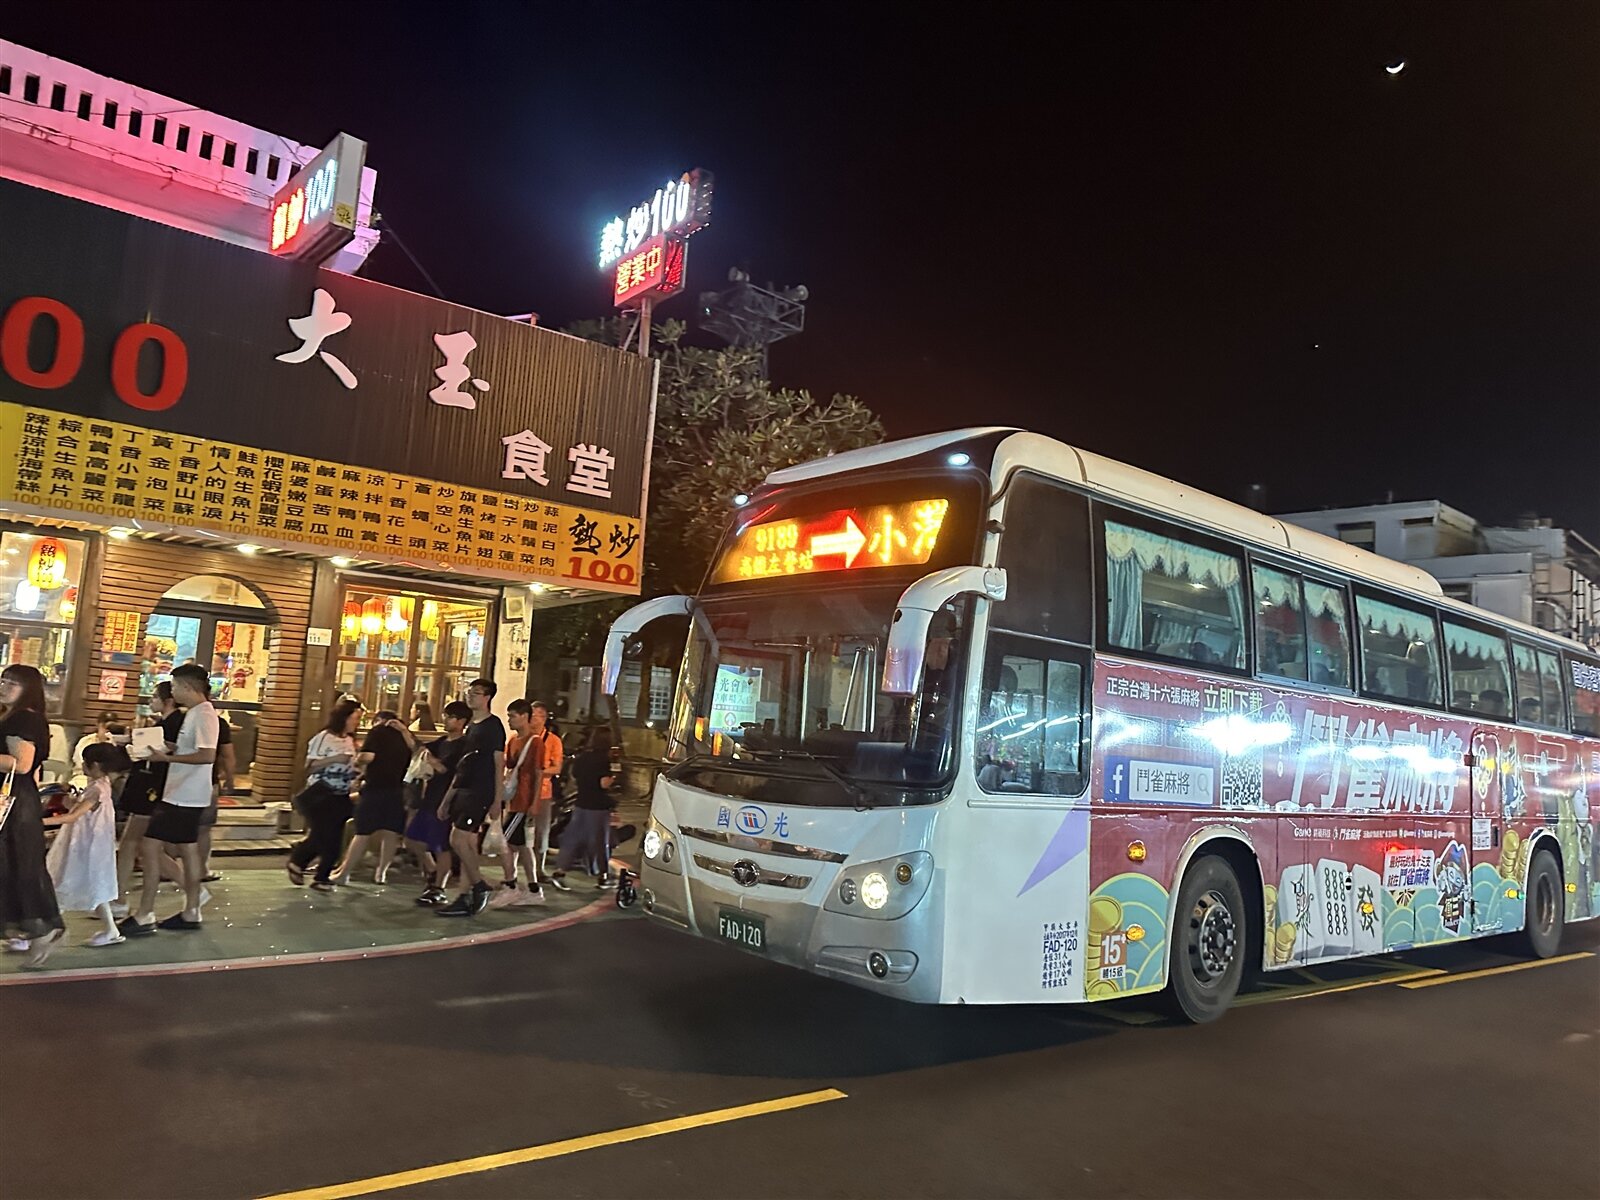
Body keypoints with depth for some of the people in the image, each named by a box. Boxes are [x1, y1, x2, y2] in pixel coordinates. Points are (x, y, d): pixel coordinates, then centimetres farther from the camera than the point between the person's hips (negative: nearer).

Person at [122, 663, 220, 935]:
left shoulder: (203, 714, -17)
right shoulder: (195, 713, 14)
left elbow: (207, 755, -27)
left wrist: (167, 757, -21)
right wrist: (170, 748, 7)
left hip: (184, 797, -10)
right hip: (182, 795, 10)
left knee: (149, 847, -7)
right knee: (187, 849, 13)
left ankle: (145, 916, -1)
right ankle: (190, 912, 20)